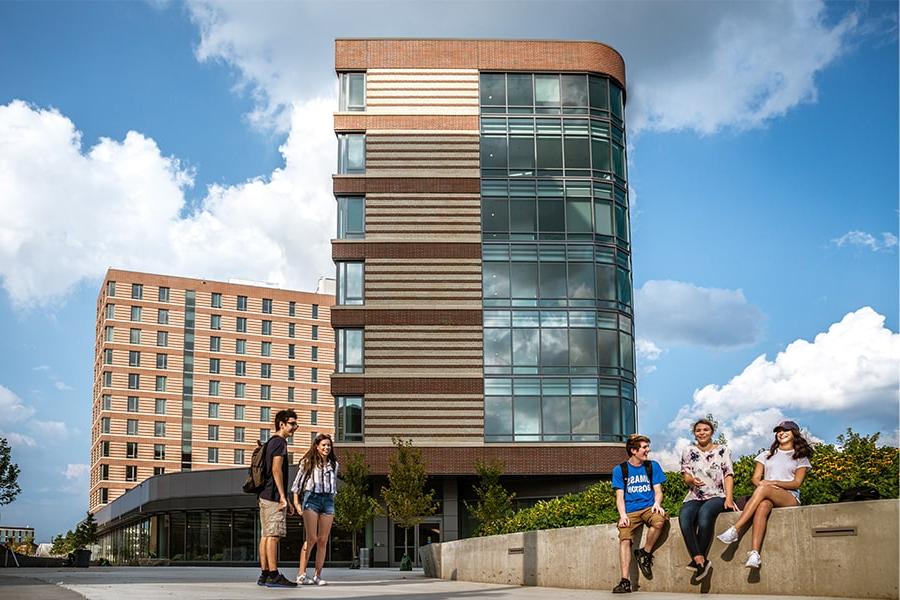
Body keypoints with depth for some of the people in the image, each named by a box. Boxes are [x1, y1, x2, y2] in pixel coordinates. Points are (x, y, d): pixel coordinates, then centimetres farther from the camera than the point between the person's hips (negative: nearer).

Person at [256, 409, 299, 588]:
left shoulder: (270, 442, 22)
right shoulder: (280, 442, -8)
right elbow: (276, 469, -18)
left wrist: (286, 500, 25)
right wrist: (283, 496, -19)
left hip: (264, 495, 10)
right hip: (273, 495, -10)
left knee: (266, 535, 8)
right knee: (273, 535, -11)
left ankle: (265, 575, 9)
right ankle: (273, 575, -12)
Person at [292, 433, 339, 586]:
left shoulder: (333, 464, 15)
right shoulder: (308, 462, 5)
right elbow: (298, 482, 5)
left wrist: (331, 499, 15)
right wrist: (296, 502, -2)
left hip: (328, 500, 4)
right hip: (312, 498, -4)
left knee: (323, 540, 0)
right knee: (311, 538, -14)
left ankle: (318, 576, 4)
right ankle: (301, 574, -10)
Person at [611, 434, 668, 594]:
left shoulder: (652, 466, 13)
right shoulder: (619, 470, 9)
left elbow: (658, 490, 10)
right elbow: (620, 496, 5)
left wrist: (657, 503, -13)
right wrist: (623, 514, -12)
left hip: (649, 507, 1)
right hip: (629, 511, -1)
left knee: (659, 520, -33)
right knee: (624, 539, -25)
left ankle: (645, 553, -10)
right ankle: (625, 581, -27)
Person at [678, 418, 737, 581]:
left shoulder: (723, 450, 11)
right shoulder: (688, 451, 16)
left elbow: (728, 476, 3)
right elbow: (685, 476, 12)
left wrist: (729, 498, -12)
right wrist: (691, 479, -14)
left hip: (717, 496, -2)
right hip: (694, 497, 2)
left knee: (704, 513, -37)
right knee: (684, 515, -33)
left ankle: (697, 559, -27)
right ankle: (700, 560, -35)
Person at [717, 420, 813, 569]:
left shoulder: (800, 458, 18)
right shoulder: (766, 455, 26)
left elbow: (797, 483, 2)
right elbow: (756, 478, 14)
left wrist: (773, 483, -12)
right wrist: (762, 484, -11)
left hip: (790, 498, -2)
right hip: (767, 496, 2)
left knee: (763, 490, -36)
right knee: (763, 505, -38)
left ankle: (735, 530, -44)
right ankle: (755, 553, -53)